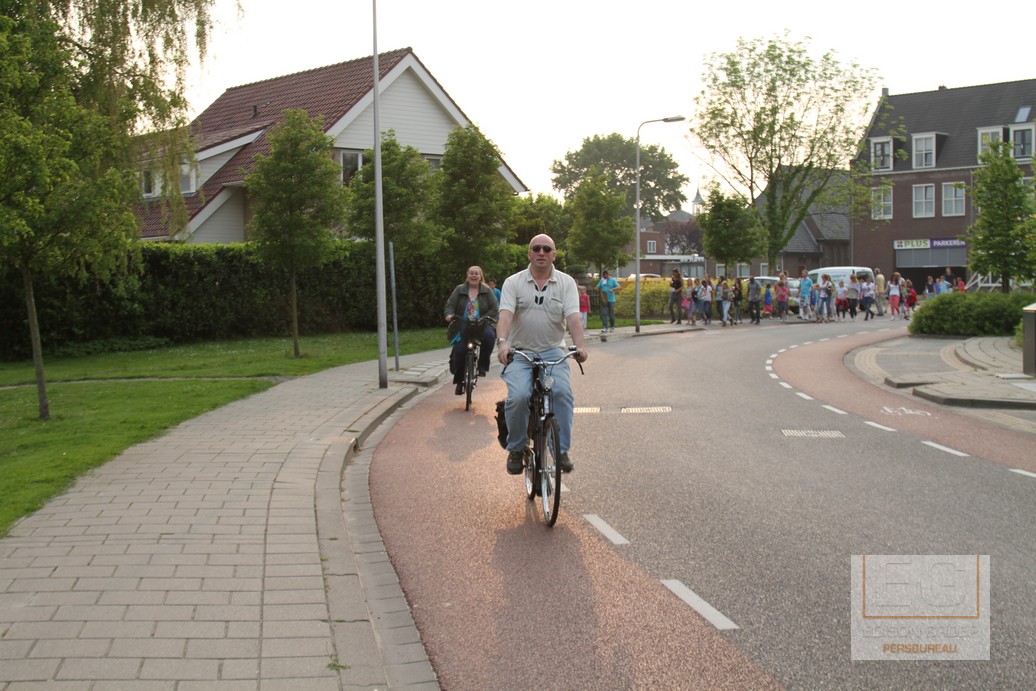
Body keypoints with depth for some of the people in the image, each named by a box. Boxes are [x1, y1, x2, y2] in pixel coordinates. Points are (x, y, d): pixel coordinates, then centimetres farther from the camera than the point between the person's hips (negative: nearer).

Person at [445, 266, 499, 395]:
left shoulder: (487, 291, 7)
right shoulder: (459, 290, 10)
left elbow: (494, 309, 0)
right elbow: (450, 305, 5)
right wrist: (449, 315, -18)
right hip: (463, 327, 1)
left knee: (489, 335, -34)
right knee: (459, 351, -15)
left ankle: (482, 366, -18)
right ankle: (459, 382, 4)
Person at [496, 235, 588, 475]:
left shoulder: (566, 282, 4)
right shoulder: (513, 282, 2)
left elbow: (573, 317, -9)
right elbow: (505, 314, -13)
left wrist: (579, 345, -27)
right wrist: (502, 343, -32)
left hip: (552, 351, 1)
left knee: (563, 392, -25)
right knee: (518, 396, -24)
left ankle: (561, 449, -10)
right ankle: (516, 448, -1)